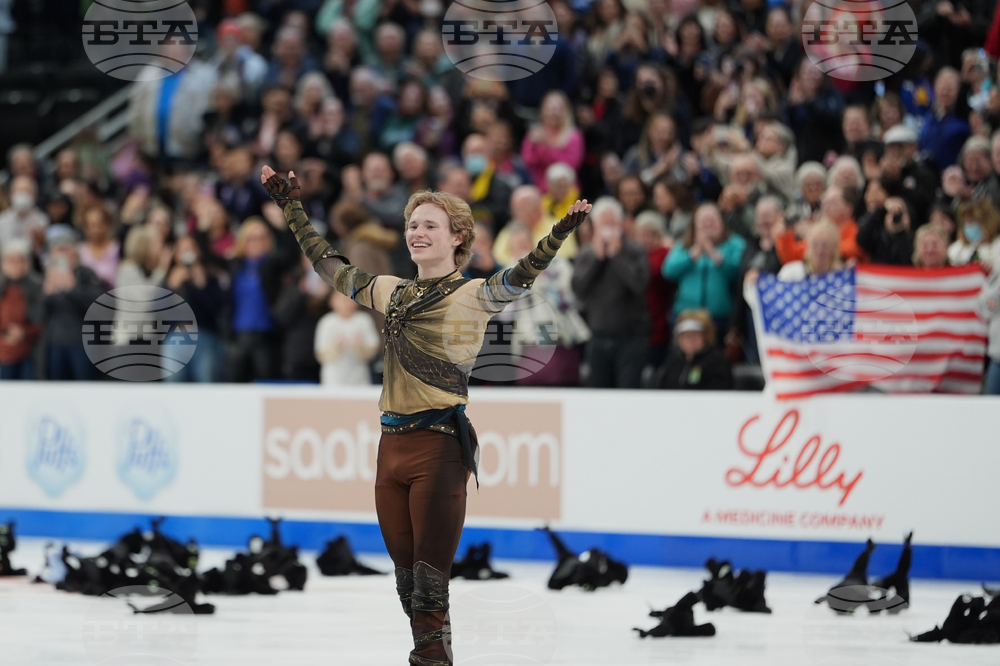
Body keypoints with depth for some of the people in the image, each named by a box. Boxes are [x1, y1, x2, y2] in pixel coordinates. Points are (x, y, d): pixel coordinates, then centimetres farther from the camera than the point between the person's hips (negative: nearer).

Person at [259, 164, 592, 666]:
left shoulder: (474, 296, -1)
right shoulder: (390, 293, 15)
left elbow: (520, 277, -19)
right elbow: (329, 266, 28)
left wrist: (560, 233, -34)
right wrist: (291, 208, 33)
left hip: (438, 447, -6)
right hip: (391, 446, 6)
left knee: (429, 585, -8)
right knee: (406, 581, 9)